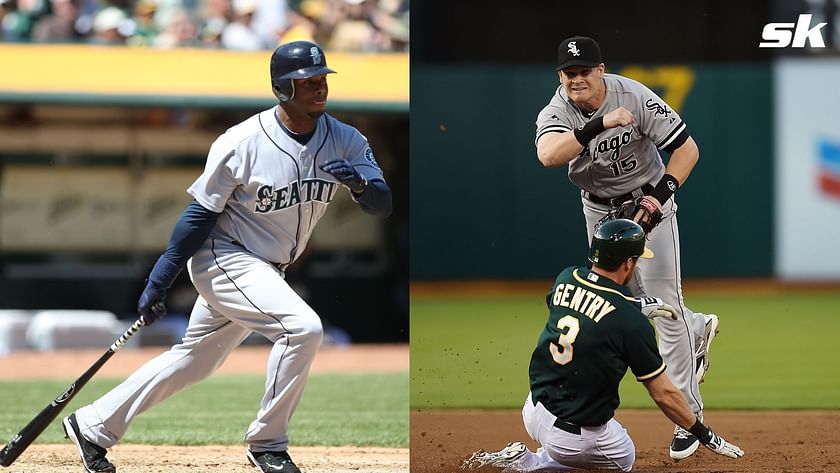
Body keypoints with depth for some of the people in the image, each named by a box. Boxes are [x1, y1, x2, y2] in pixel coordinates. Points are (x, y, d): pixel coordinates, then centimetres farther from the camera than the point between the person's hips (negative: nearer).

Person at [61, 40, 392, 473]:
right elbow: (200, 214, -13)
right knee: (302, 327, -25)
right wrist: (158, 283, -12)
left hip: (265, 272, 7)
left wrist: (359, 182, -32)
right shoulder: (241, 142, -19)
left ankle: (92, 426, 28)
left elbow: (382, 206, -8)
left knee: (193, 362, 15)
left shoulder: (345, 141, -6)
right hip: (223, 259, -7)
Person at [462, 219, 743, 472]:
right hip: (575, 437, -6)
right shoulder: (632, 324, -19)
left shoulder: (566, 279, -3)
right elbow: (664, 395, -12)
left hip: (533, 411, 6)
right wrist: (706, 437, -1)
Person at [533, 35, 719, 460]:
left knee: (665, 304, -8)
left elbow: (687, 149, -18)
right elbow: (549, 155, -40)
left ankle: (688, 413, -2)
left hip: (647, 201, -4)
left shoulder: (636, 98, -23)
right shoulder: (556, 111, -18)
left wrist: (660, 195, -30)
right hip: (599, 209, 4)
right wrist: (599, 125, -49)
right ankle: (699, 329, 45)